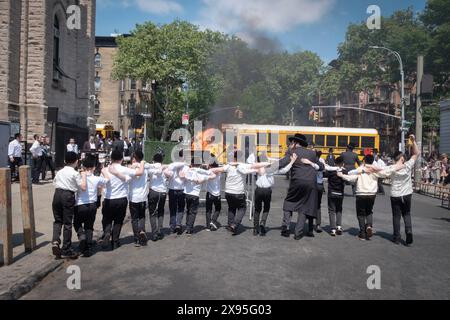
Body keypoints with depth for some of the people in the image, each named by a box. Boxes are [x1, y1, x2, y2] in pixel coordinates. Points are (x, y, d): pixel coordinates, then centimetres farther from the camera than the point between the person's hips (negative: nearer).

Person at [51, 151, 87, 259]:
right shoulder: (75, 173, -2)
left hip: (57, 194, 5)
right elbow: (83, 187, -8)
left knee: (58, 221, 18)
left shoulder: (59, 172, 16)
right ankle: (66, 251, 9)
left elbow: (54, 184, 17)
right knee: (67, 223, 3)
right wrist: (83, 176, 3)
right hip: (68, 196, -4)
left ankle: (55, 241, -8)